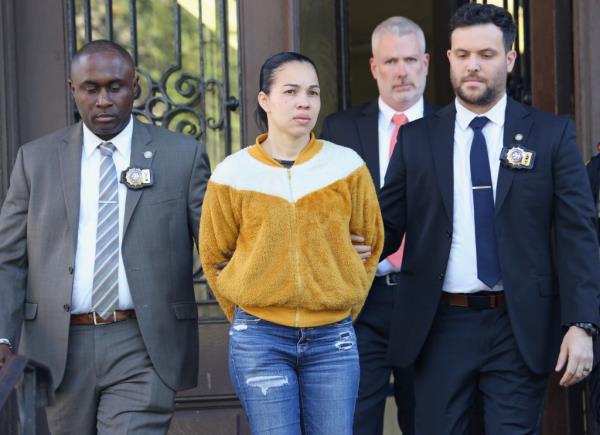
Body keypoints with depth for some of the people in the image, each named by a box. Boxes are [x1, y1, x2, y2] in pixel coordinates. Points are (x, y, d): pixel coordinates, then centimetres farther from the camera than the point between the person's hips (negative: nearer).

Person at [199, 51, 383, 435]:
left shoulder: (347, 166, 1)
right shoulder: (232, 175, -1)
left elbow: (370, 242, 12)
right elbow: (214, 256, 10)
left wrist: (346, 307, 12)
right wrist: (247, 319, 10)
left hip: (333, 338, 1)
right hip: (260, 339, -1)